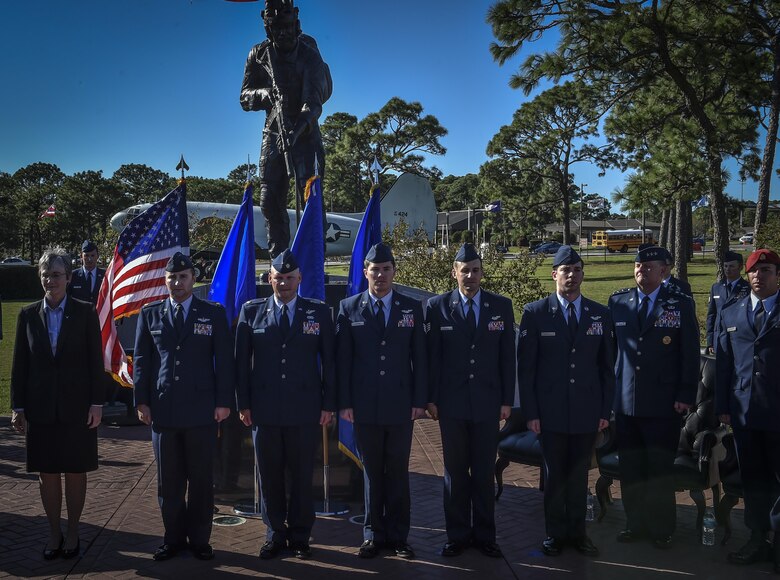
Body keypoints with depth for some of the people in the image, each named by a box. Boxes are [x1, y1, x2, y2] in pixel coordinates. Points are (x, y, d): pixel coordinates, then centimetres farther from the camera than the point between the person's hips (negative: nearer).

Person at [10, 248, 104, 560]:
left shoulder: (85, 312, -2)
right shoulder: (28, 314, 4)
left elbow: (95, 361, -3)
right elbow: (19, 364, 5)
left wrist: (97, 403, -7)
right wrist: (18, 407, 2)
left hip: (77, 407, -2)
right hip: (40, 408, 2)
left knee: (75, 472, 6)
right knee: (47, 473, 8)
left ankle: (73, 533, 20)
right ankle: (54, 533, 21)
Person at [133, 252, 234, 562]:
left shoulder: (214, 313, 3)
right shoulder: (150, 314, 7)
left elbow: (224, 360, 1)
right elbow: (141, 360, 7)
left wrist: (224, 401, -4)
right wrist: (142, 401, 1)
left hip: (202, 409, -1)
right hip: (163, 409, 1)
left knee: (201, 479, 6)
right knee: (168, 480, 8)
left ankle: (200, 539, 18)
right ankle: (173, 538, 21)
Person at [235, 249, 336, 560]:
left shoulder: (319, 312, 3)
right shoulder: (251, 311, 6)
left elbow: (329, 360, 3)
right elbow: (241, 360, 6)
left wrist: (328, 404, -1)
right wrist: (243, 403, 1)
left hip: (305, 409, -1)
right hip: (264, 409, 1)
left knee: (302, 476, 6)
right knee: (270, 475, 8)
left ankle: (300, 535, 19)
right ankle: (275, 534, 21)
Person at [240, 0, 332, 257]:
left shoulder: (310, 57, -13)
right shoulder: (259, 55, 1)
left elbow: (313, 103, -25)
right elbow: (245, 98, 4)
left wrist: (298, 129, -44)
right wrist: (263, 94, -20)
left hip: (305, 131, -4)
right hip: (273, 130, 4)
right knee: (270, 200, 0)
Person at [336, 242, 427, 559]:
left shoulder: (412, 308, 5)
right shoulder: (349, 308, 3)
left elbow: (419, 357, 4)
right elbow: (342, 359, 2)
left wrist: (420, 401, -1)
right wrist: (345, 402, -2)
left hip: (401, 405, 0)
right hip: (365, 406, 0)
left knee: (398, 472, 6)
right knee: (371, 473, 7)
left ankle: (398, 536, 17)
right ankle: (373, 535, 18)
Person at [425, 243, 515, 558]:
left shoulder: (501, 305, 3)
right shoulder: (437, 306, 0)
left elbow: (507, 356, 3)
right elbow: (432, 356, 1)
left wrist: (507, 400, 0)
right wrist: (431, 399, -2)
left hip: (487, 402, 1)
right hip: (452, 403, 0)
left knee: (484, 472, 8)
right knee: (455, 472, 8)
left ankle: (485, 535, 19)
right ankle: (457, 535, 19)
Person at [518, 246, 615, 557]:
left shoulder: (600, 314, 4)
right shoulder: (535, 313, -3)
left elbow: (607, 366, 7)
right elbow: (526, 367, -3)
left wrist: (606, 410, 3)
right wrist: (530, 412, -7)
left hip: (587, 411, 2)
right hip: (551, 411, -2)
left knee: (579, 475, 11)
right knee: (554, 474, 9)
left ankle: (577, 532, 26)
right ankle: (555, 533, 23)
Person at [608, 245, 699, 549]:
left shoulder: (681, 304, 0)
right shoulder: (617, 302, 7)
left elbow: (690, 354, -1)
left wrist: (685, 396, -6)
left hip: (663, 403, -3)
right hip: (625, 399, 3)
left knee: (660, 468, 4)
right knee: (629, 467, 9)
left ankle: (661, 529, 19)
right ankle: (635, 523, 23)